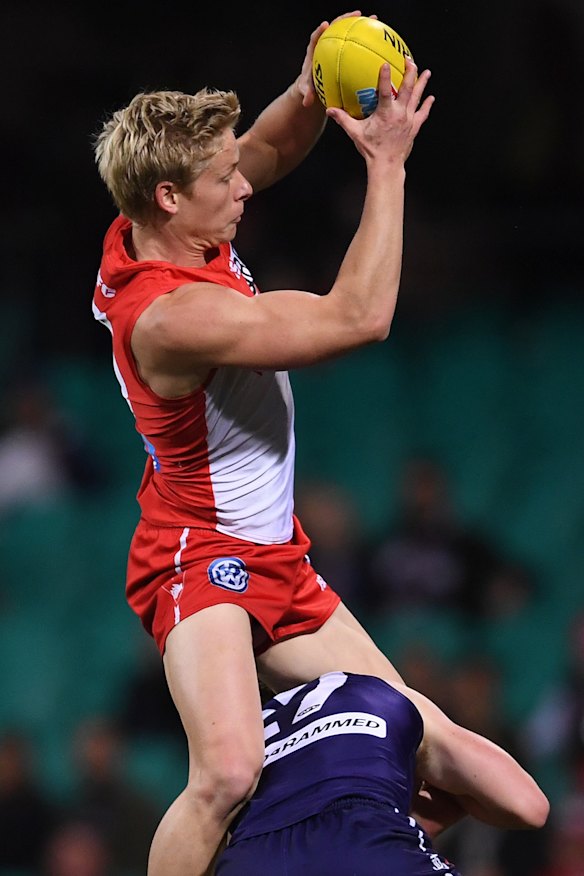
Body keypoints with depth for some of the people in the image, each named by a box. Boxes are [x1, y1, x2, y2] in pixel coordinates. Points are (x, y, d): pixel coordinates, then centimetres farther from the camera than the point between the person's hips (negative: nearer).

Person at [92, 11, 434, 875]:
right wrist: (387, 163, -25)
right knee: (229, 771, -32)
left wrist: (310, 93, -10)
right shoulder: (170, 314, -30)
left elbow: (269, 151, 14)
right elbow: (358, 319, -29)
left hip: (274, 559, 10)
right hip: (200, 559, -10)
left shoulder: (158, 229, -3)